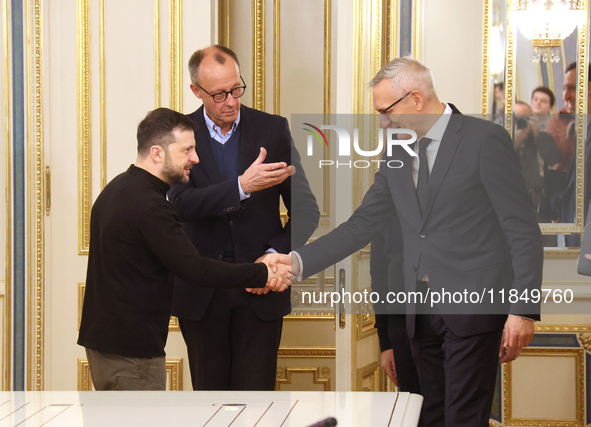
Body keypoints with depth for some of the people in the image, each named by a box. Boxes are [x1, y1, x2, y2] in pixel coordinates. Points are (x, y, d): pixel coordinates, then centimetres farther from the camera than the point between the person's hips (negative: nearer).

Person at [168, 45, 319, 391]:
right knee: (209, 391, 9)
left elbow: (306, 210, 4)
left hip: (259, 289, 0)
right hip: (202, 293, 0)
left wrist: (277, 254, -11)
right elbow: (181, 204, -16)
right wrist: (242, 186, -29)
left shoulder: (273, 129, 1)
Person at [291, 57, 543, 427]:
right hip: (422, 313, 7)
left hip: (473, 309, -6)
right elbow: (362, 225, 12)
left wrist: (523, 311, -14)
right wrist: (298, 261, 0)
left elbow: (524, 232, -9)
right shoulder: (398, 154, 13)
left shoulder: (485, 140, -7)